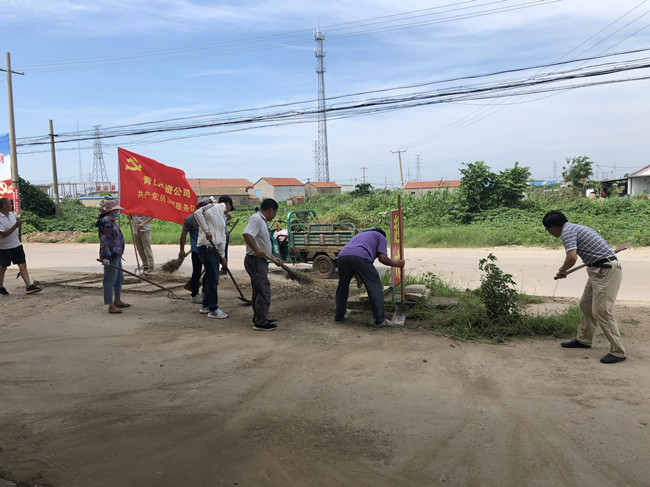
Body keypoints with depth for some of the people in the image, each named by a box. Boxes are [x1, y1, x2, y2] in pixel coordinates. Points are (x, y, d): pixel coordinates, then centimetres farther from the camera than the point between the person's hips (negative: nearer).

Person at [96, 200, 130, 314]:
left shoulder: (111, 221, 16)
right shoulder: (107, 222, -16)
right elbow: (104, 240, -22)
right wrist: (106, 256, -25)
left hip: (116, 255, 11)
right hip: (110, 256, -11)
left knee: (120, 278, 20)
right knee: (110, 280, -5)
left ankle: (117, 300, 33)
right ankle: (111, 306, 0)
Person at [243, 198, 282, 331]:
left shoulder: (263, 221, 21)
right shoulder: (256, 218, -13)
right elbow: (247, 234, -29)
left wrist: (273, 257, 24)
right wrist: (257, 250, -35)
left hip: (260, 261, 11)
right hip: (255, 261, -11)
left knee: (259, 291, 17)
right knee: (264, 291, -9)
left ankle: (258, 319, 27)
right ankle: (261, 323, -4)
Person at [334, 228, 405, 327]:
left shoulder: (360, 235, 43)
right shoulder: (381, 237, 27)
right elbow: (382, 258, 10)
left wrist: (358, 279, 49)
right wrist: (396, 263, 26)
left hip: (342, 256, 6)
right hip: (360, 257, -6)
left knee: (342, 287, 21)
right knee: (375, 287, 3)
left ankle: (338, 317, 28)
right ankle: (380, 319, 3)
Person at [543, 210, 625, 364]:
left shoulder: (567, 232, -13)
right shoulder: (576, 227, 18)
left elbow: (572, 257, -24)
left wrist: (562, 271, -8)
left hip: (606, 270, -11)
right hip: (598, 270, 11)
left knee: (601, 310, -9)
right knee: (586, 304, 19)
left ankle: (618, 351, -4)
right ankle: (584, 339, 33)